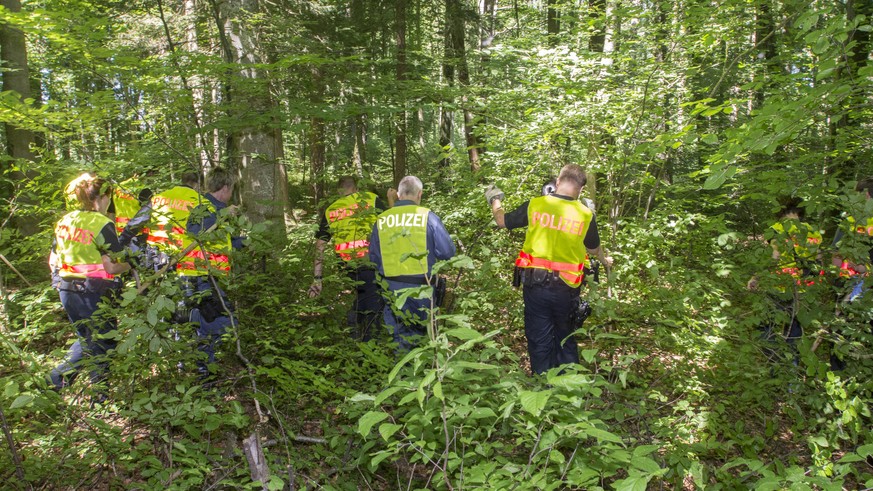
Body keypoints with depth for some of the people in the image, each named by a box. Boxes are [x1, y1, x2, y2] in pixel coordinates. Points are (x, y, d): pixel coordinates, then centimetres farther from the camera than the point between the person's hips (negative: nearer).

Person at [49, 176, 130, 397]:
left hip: (66, 290, 7)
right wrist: (130, 265, 0)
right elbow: (111, 267, -18)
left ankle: (56, 380, 19)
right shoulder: (102, 224, -14)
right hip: (94, 293, -7)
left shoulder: (65, 221, 7)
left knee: (87, 339, 25)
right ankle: (100, 399, 15)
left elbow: (53, 261, 13)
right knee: (104, 344, 8)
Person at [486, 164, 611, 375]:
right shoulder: (586, 214, -4)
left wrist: (495, 199, 30)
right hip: (566, 287, 1)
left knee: (539, 341, 12)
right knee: (566, 340, 21)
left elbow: (502, 221, 9)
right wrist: (605, 259, 37)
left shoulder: (534, 205, -6)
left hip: (535, 284, -1)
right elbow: (594, 249, 13)